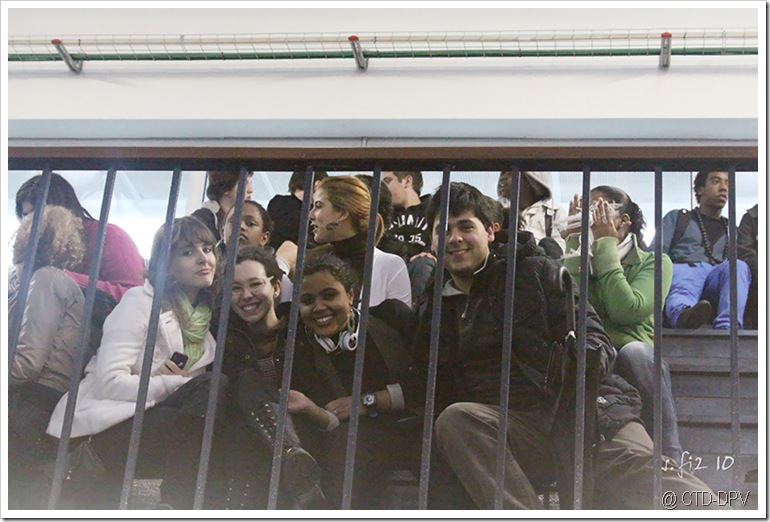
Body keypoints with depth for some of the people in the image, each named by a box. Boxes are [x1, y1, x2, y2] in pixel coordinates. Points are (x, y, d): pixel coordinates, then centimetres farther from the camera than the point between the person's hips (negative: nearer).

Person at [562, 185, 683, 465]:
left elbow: (626, 311, -11)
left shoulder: (653, 262, 10)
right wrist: (576, 244, 1)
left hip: (634, 367, -1)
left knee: (634, 351, -37)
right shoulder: (580, 261, 19)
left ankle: (669, 461, -27)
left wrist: (606, 246, -4)